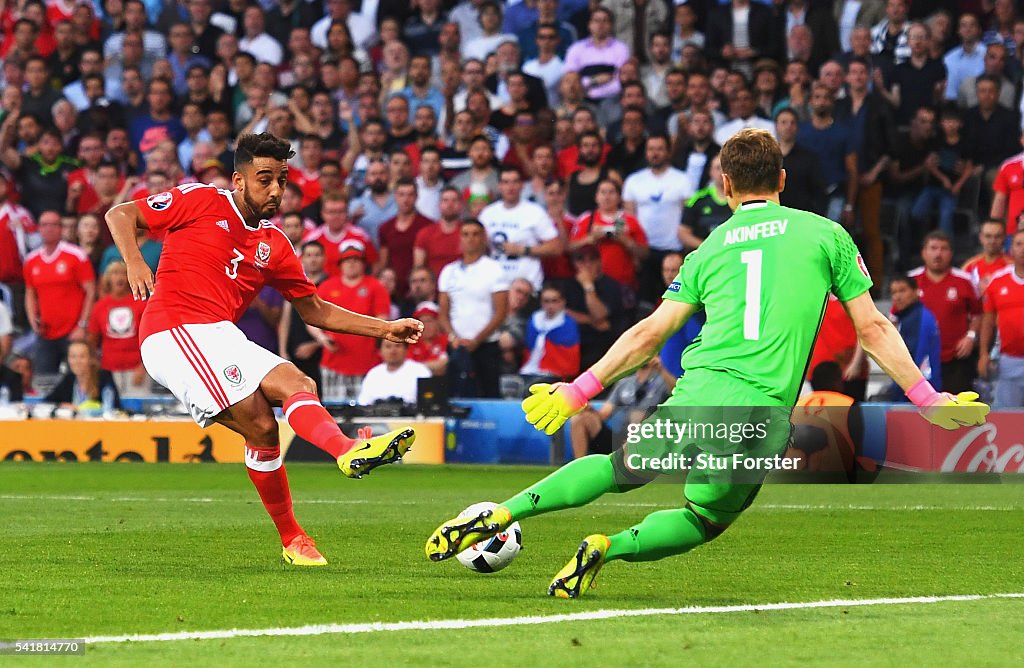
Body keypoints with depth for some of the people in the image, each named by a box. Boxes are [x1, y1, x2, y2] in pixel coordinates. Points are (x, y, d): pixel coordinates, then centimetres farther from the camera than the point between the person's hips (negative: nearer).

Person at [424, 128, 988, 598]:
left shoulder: (709, 250, 16)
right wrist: (928, 401, 15)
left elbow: (650, 333, 15)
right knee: (705, 521, 19)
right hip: (761, 411, -2)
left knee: (621, 470, 24)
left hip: (697, 390, 2)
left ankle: (502, 513, 7)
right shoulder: (825, 234, 10)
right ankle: (609, 548, -6)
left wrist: (580, 391, 23)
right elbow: (872, 330, 9)